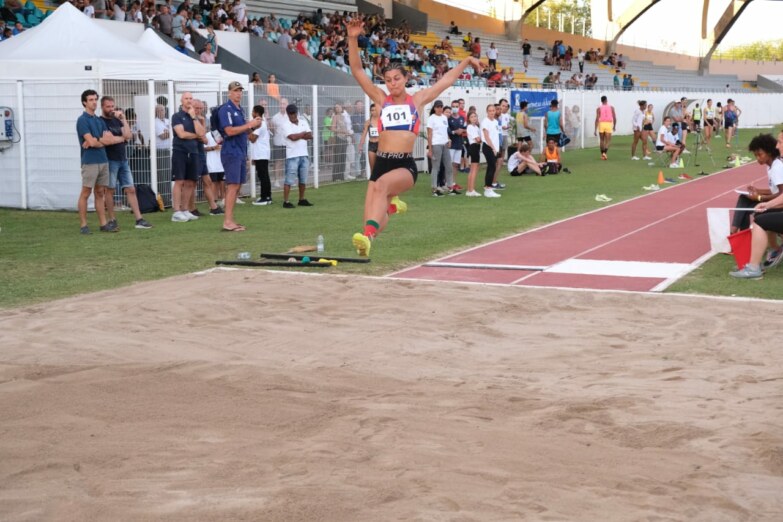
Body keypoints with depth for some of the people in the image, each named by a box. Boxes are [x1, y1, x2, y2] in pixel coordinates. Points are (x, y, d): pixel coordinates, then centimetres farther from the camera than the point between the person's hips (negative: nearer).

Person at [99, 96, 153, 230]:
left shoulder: (117, 120, 15)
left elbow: (129, 135, 2)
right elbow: (107, 139, -17)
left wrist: (123, 119, -4)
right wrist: (122, 138, 0)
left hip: (123, 160, 6)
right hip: (110, 160, -6)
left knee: (131, 189, 1)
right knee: (109, 190, 1)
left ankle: (139, 219, 0)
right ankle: (111, 220, 9)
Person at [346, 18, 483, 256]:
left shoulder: (417, 100, 12)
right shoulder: (381, 99, 12)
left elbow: (446, 80, 22)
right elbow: (357, 70, 6)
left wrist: (466, 61, 26)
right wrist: (353, 39, -5)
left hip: (405, 165, -2)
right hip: (381, 163, 2)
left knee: (381, 185, -36)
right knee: (373, 223, -2)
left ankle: (368, 236, -47)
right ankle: (392, 203, 35)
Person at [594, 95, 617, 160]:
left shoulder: (599, 108, 0)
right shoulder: (611, 108, 4)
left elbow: (597, 119, -7)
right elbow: (614, 118, 3)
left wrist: (595, 130, -6)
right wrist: (614, 126, 20)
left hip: (601, 124, 1)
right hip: (609, 124, -1)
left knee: (602, 140, 17)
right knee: (608, 141, 1)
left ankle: (602, 154, 23)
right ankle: (604, 153, -23)